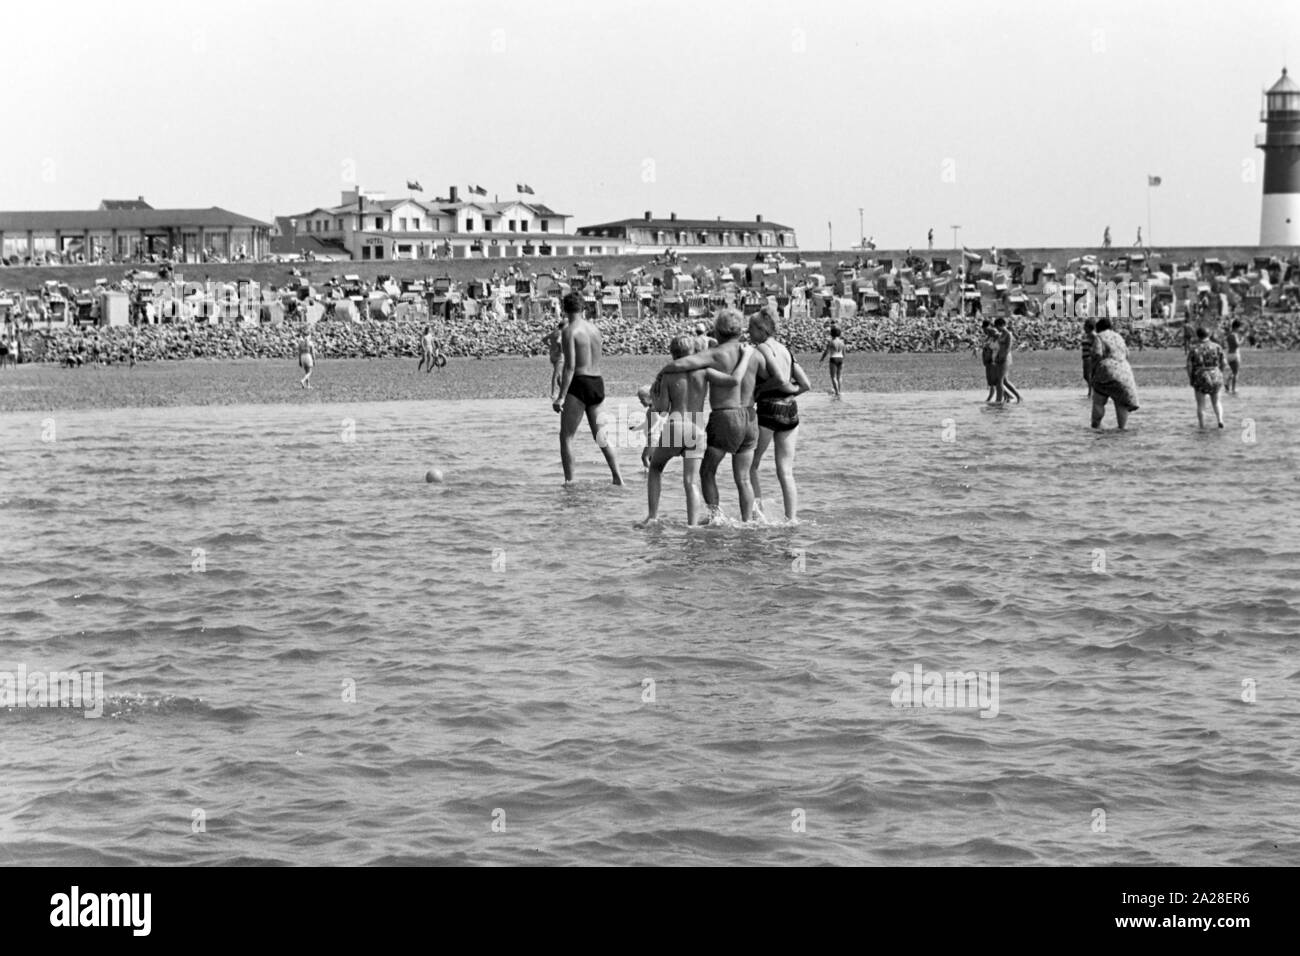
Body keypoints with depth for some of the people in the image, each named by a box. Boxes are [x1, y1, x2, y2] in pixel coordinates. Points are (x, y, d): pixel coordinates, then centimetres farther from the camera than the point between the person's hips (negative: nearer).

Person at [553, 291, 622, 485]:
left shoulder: (569, 331, -9)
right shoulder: (594, 329, 12)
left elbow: (570, 366, -17)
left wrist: (561, 396, -18)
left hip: (579, 384, -7)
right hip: (598, 383, 7)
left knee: (566, 436, 1)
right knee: (601, 436, 16)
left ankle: (569, 481, -5)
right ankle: (617, 477, 11)